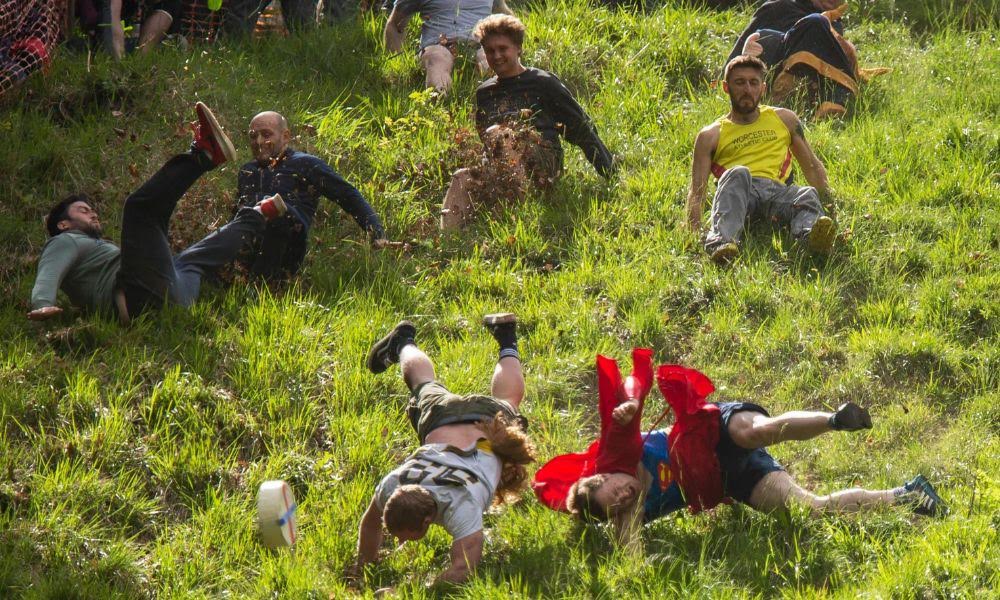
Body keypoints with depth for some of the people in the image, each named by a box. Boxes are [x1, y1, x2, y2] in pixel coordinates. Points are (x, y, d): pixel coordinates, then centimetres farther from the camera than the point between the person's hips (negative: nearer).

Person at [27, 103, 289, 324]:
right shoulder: (64, 243, 12)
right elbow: (47, 277, -10)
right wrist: (43, 305, -32)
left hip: (174, 297, 10)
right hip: (144, 295, -10)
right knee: (141, 205, -16)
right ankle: (205, 154, -8)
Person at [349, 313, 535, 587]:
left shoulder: (462, 506, -50)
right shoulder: (392, 486, -37)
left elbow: (463, 568, -56)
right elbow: (370, 523, -15)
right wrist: (363, 565, -16)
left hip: (491, 429, -1)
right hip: (442, 415, 1)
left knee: (507, 402, 36)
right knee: (426, 386, 36)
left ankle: (507, 339, 57)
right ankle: (403, 342, 64)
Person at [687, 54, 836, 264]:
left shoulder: (784, 120, 27)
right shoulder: (711, 135, 19)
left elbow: (812, 167, 27)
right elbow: (697, 192, 10)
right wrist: (693, 233, -7)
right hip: (737, 192, -2)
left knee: (808, 195, -31)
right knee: (738, 174, -36)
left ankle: (812, 237, -66)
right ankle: (721, 243, -60)